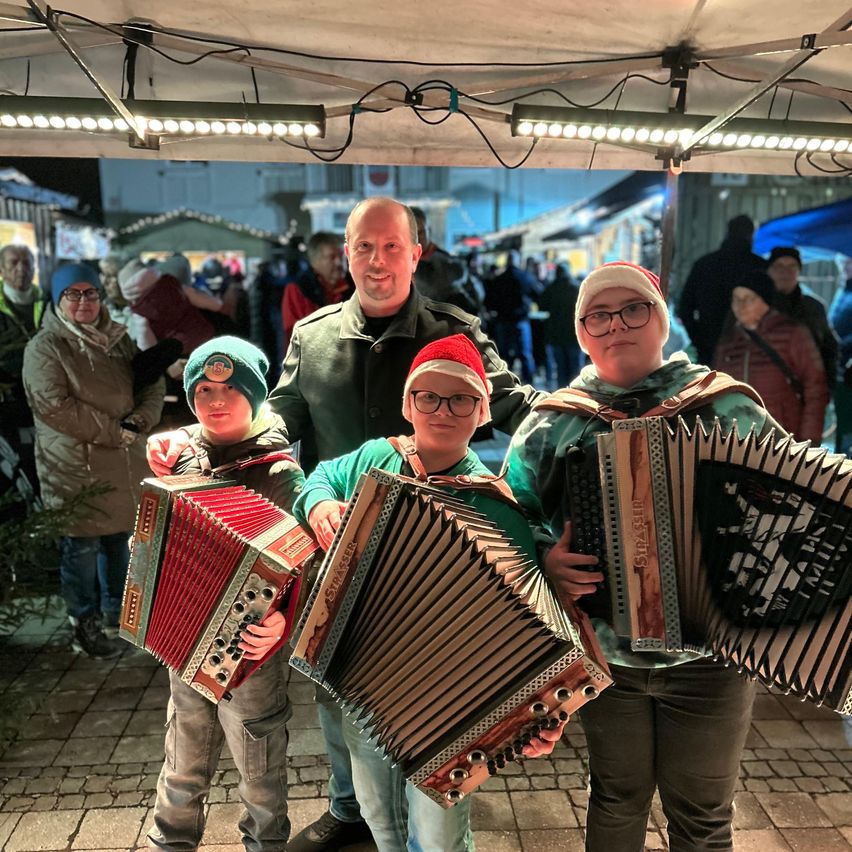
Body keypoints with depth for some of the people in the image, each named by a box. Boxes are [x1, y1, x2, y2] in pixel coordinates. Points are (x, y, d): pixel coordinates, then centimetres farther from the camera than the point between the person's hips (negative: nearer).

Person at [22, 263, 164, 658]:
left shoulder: (118, 339, 10)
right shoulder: (45, 347, -9)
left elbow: (151, 385, 8)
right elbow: (55, 406, -19)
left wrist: (137, 421, -12)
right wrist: (114, 431, -18)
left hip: (124, 463, 6)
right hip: (76, 467, -6)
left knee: (119, 538, 18)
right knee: (82, 547, 3)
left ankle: (116, 609, 36)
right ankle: (85, 625, 19)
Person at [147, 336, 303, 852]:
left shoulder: (278, 472, -18)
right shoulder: (186, 454, -1)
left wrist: (282, 622, -36)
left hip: (247, 649, -5)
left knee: (260, 770, 16)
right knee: (184, 761, 24)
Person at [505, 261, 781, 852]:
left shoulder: (729, 407, -3)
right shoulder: (552, 423, -2)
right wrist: (545, 558, -16)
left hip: (710, 655, 0)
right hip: (603, 652, 1)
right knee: (619, 799, 19)